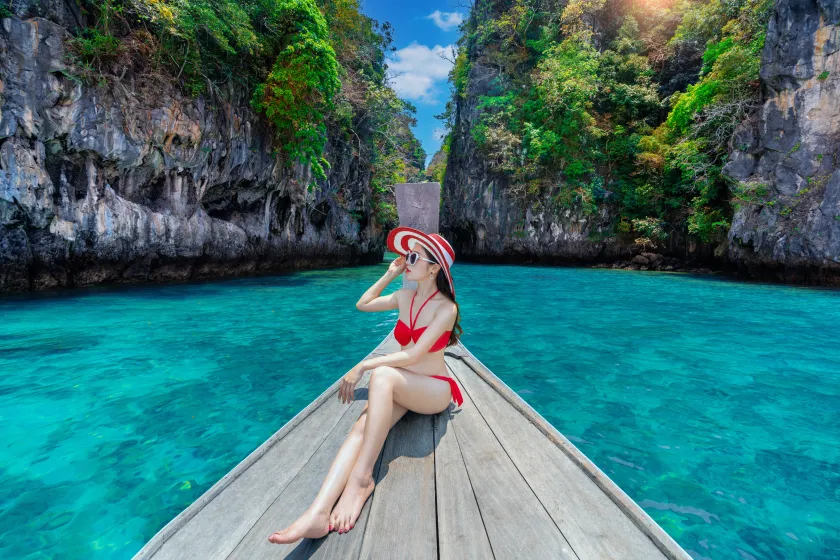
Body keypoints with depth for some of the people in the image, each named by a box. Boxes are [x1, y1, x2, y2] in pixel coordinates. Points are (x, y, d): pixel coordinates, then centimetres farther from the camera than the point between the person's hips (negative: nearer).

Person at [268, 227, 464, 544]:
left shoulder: (446, 308, -14)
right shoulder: (405, 296, 6)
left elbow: (413, 356, -22)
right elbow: (363, 305, 18)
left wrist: (362, 366, -23)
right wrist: (389, 275, 11)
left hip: (433, 390, -5)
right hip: (399, 388, 6)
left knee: (382, 374, -38)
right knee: (361, 426, -26)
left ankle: (361, 478, -34)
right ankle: (318, 513, -41)